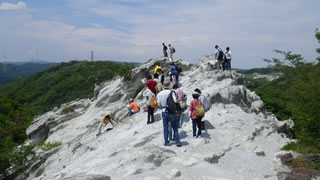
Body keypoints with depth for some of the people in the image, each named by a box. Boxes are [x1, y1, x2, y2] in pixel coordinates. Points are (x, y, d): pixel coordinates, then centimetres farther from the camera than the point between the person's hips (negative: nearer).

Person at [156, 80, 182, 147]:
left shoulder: (159, 94, -2)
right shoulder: (171, 92, -9)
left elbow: (158, 104, -4)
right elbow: (175, 101, -19)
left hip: (164, 112, 2)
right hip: (171, 112, -2)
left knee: (165, 128, 12)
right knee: (175, 127, 8)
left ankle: (166, 142, 15)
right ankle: (177, 141, 5)